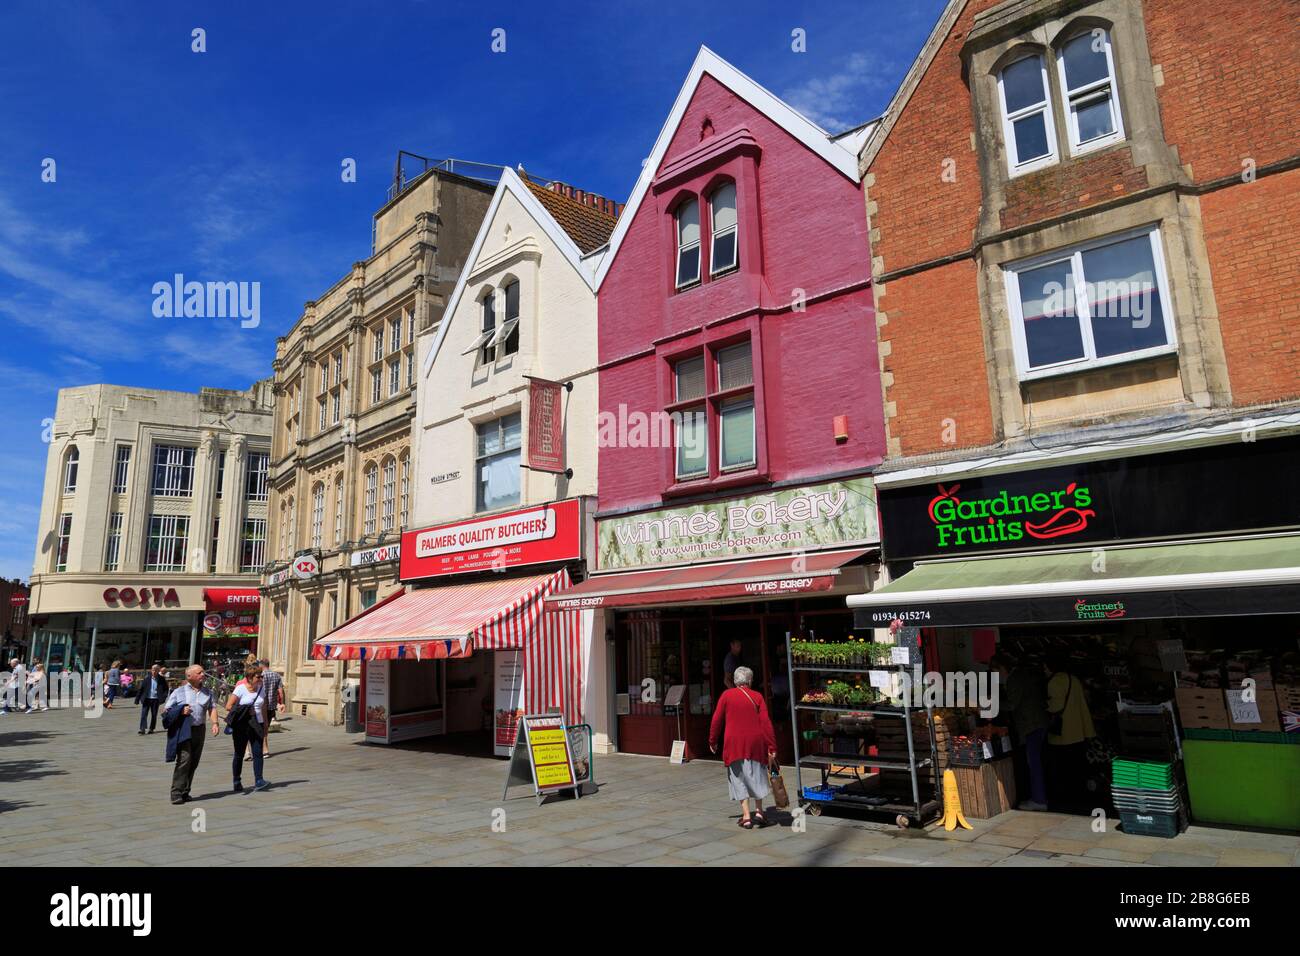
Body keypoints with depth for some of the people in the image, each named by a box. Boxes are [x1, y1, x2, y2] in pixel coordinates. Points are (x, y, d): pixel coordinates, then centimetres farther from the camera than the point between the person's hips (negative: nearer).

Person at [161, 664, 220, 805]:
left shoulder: (207, 692, 13)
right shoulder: (179, 692, 2)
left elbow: (212, 707, 8)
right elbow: (165, 710, 3)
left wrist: (215, 723, -9)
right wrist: (180, 711, -15)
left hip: (199, 730, 4)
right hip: (182, 731, -4)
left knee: (194, 762, 7)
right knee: (184, 759, -16)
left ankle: (185, 792, 19)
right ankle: (176, 793, -10)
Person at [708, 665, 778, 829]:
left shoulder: (726, 695, 0)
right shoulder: (757, 697, 1)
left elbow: (717, 720, 1)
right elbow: (766, 722, -5)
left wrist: (712, 741, 13)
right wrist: (772, 747, -3)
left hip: (734, 743, -1)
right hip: (755, 743, 1)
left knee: (739, 779, 7)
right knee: (756, 776, 17)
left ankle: (746, 816, 1)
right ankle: (758, 811, 14)